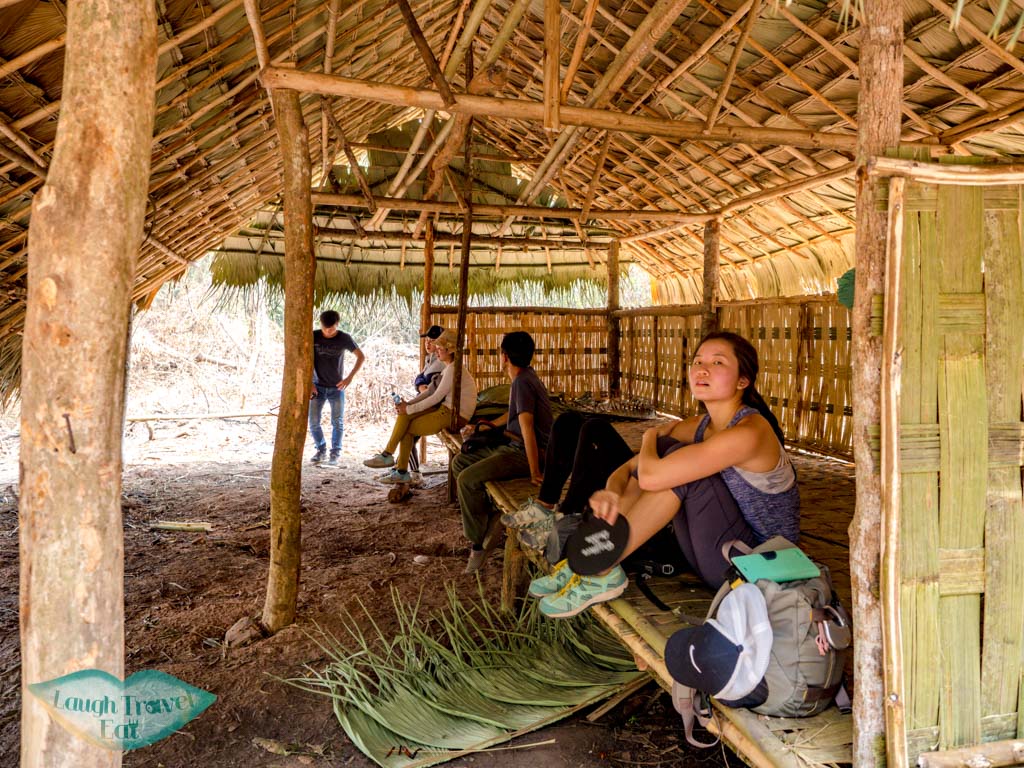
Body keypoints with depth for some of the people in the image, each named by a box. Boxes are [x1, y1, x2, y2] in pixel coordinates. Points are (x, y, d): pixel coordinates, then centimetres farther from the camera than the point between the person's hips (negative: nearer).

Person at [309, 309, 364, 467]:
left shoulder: (344, 338, -7)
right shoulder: (313, 336, -6)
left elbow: (361, 356, -2)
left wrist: (350, 377, -11)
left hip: (336, 387, -1)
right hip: (317, 386, 1)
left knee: (337, 422, -5)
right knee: (313, 422, -3)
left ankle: (335, 453, 9)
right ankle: (321, 449, 18)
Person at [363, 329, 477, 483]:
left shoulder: (453, 369, -15)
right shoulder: (448, 367, 16)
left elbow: (436, 397, -18)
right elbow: (431, 390, 13)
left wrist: (410, 409, -13)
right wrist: (408, 404, 0)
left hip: (454, 415, -9)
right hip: (446, 410, 9)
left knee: (406, 428, -10)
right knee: (405, 414, -4)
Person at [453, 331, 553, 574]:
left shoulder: (522, 382, -20)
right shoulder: (525, 376, 13)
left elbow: (527, 428, -26)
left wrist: (534, 473, -28)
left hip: (527, 452, -10)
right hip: (513, 446, 10)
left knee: (467, 479, -22)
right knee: (460, 462, 9)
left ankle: (478, 544, -9)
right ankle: (492, 515, 7)